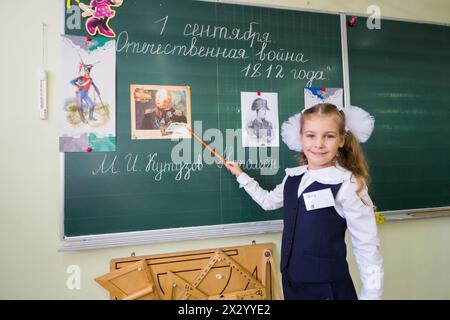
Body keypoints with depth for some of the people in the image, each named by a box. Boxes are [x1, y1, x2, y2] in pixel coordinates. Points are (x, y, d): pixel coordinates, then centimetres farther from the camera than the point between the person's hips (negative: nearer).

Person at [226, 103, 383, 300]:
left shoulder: (348, 185, -17)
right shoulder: (293, 177, 0)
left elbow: (367, 247, -13)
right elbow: (268, 201, 18)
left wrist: (371, 294, -11)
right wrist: (241, 176, 19)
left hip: (329, 287, -5)